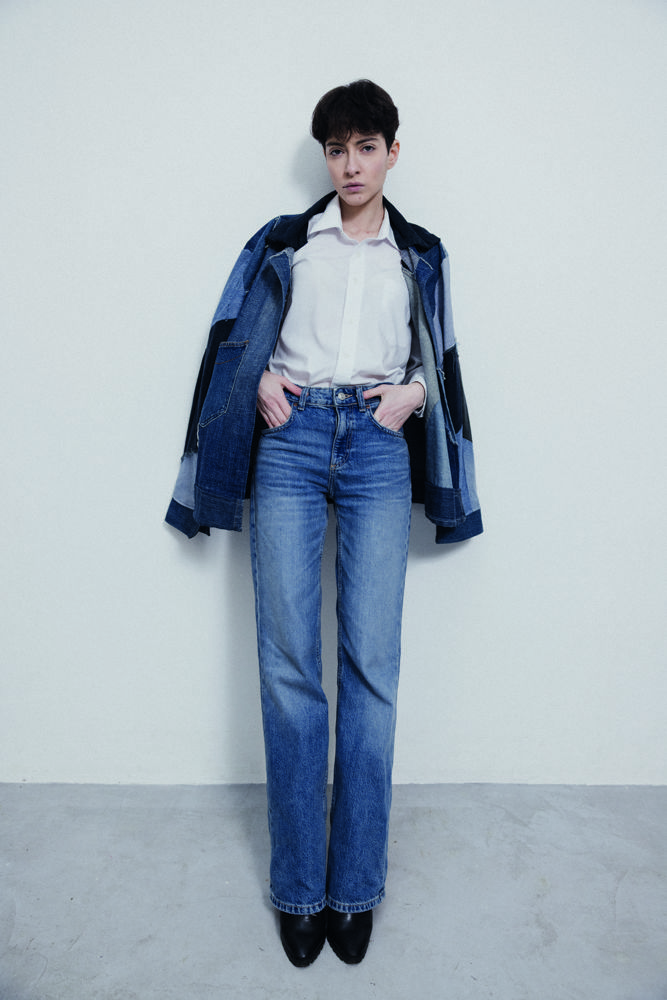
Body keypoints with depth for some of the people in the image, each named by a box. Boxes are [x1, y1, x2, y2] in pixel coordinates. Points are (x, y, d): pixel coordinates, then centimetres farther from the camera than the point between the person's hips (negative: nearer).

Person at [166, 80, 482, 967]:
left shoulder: (421, 254, 21)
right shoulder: (285, 241, 18)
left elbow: (439, 357, 23)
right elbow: (235, 336, 17)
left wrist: (413, 391, 3)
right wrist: (262, 378, -2)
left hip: (378, 446, 1)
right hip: (291, 438, 0)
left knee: (371, 665, -6)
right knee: (288, 665, -5)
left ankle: (355, 886, 8)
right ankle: (300, 886, 8)